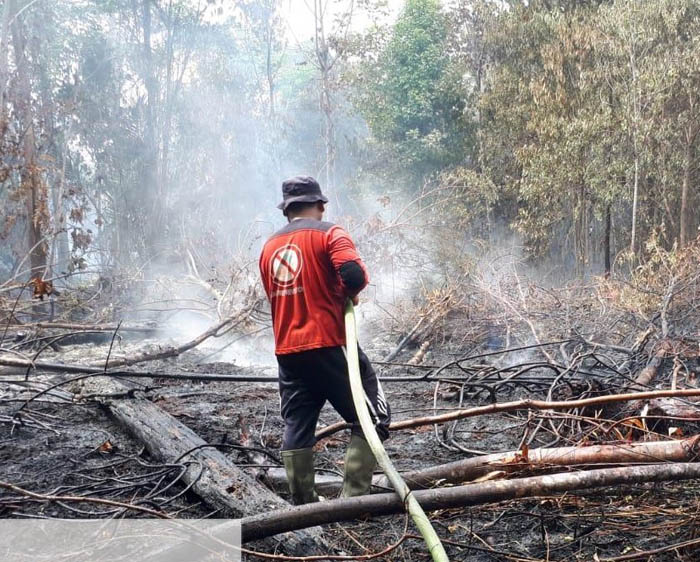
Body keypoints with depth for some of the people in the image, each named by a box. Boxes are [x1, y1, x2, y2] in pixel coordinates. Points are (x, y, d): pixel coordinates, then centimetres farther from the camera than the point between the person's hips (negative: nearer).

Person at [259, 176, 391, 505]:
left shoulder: (270, 247, 14)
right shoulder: (328, 233, -5)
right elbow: (354, 274, -20)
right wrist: (347, 293, 0)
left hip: (287, 351, 6)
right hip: (329, 345, -6)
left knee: (297, 426, 13)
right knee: (371, 418, 4)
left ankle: (302, 502, 17)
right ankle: (354, 496, -2)